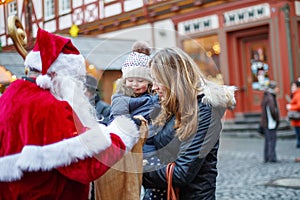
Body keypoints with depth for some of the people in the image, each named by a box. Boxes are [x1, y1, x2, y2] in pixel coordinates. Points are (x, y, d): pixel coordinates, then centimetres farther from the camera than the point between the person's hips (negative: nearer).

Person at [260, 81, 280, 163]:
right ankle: (272, 158, -5)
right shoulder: (270, 97, -17)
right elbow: (272, 110, -27)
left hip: (265, 122, 10)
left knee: (267, 140, 13)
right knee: (272, 140, -7)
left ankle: (266, 158, 18)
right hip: (271, 123, -10)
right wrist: (277, 118, -12)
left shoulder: (266, 96, 14)